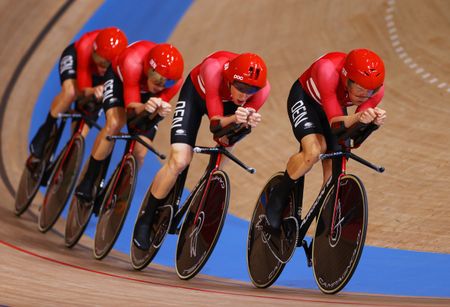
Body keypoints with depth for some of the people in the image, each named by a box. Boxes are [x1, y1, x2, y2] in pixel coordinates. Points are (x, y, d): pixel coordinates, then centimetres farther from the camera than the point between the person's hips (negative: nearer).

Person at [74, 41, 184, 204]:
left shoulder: (175, 80, -35)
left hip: (147, 95, 3)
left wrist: (160, 110, -51)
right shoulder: (133, 62, -43)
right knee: (114, 124, -31)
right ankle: (87, 183, -18)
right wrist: (145, 108, -60)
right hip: (120, 79, -3)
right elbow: (131, 107, -38)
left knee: (139, 152, -10)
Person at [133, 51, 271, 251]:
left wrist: (248, 123, -47)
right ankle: (145, 219, 1)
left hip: (226, 100, 5)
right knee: (179, 161, -15)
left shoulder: (262, 88, -34)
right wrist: (233, 119, -59)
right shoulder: (214, 69, -43)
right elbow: (215, 123, -38)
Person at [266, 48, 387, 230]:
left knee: (334, 173, -4)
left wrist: (373, 121, -45)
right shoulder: (329, 71, -42)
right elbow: (335, 122, -41)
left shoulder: (376, 89, -29)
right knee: (313, 152, -30)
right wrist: (358, 118, -60)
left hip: (336, 107, 5)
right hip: (305, 98, -4)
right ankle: (278, 197, -5)